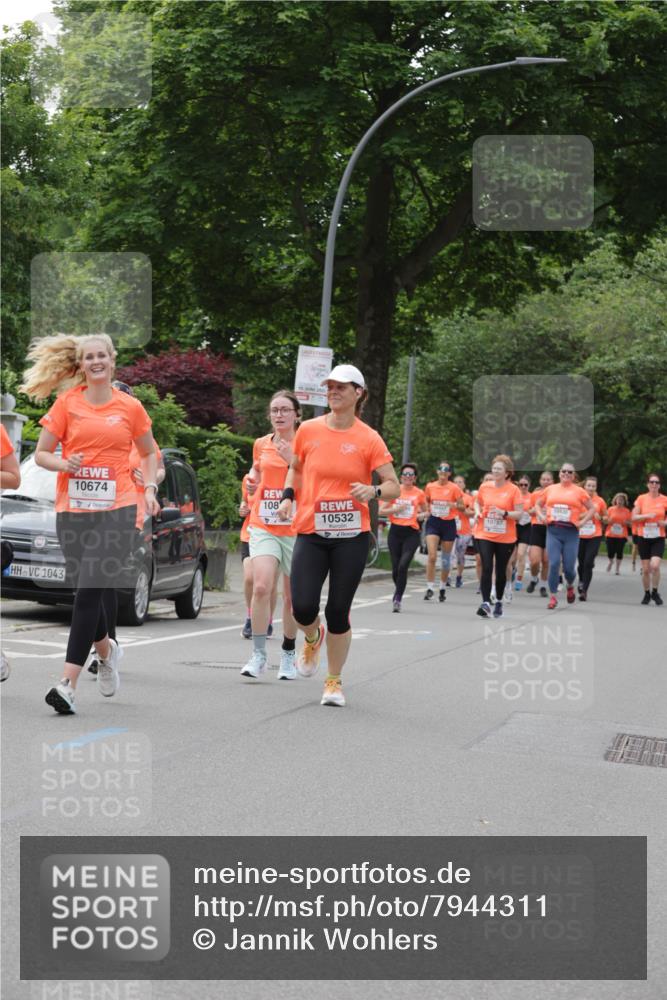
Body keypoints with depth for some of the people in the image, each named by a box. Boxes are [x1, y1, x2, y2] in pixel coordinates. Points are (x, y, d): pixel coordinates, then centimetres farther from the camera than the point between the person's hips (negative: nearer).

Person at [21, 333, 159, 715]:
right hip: (73, 509, 2)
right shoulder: (67, 403, 6)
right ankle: (106, 649, 40)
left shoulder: (131, 407, 6)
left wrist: (150, 489, 6)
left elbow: (149, 453, 20)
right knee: (92, 590, 9)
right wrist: (64, 464, -11)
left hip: (117, 509, -2)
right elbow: (41, 453, 9)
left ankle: (68, 683, -16)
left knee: (91, 590, -12)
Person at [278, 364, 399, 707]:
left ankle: (334, 681, 18)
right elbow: (295, 467, 22)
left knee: (338, 611, 0)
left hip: (351, 536, -2)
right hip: (311, 533, 2)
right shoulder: (308, 430, 3)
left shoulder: (369, 438, -4)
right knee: (303, 607, -8)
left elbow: (394, 486, -2)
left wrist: (374, 491, -23)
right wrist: (288, 496, 5)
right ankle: (313, 638, 30)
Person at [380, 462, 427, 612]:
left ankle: (397, 599, -11)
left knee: (403, 566, -17)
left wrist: (422, 515, -2)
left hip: (411, 533, -1)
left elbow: (426, 511, 19)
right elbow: (381, 510, 2)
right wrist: (396, 509, -12)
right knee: (395, 568, 6)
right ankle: (398, 591, 34)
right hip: (395, 532, 1)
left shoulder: (419, 493, 4)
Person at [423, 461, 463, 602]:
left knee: (446, 559, 8)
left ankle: (443, 588, 24)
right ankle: (430, 588, -10)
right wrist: (427, 510, -3)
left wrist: (453, 505, -21)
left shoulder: (454, 488, -4)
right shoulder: (430, 487, 2)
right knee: (432, 556, -13)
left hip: (449, 523, -1)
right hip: (433, 523, 1)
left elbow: (462, 506, -1)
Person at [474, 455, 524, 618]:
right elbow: (477, 502, 20)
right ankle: (485, 602, -16)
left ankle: (499, 602, 27)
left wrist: (504, 513, -24)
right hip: (485, 535, 1)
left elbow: (519, 513, -8)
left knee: (501, 571, 10)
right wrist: (478, 512, 0)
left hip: (505, 538, -1)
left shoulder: (513, 490, -7)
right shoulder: (484, 487, 3)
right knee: (486, 569, -13)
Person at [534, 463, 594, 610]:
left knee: (569, 566, -1)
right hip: (553, 531, 1)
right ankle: (553, 597, 0)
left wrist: (583, 521, -2)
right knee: (554, 564, -8)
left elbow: (591, 508, 9)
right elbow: (538, 504, 22)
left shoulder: (579, 491, 4)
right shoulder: (550, 489, 10)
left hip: (571, 532, -1)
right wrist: (542, 516, 5)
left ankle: (570, 586, 33)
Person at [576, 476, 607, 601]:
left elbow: (606, 518, 12)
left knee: (588, 563, -12)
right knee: (582, 563, 10)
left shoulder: (600, 501, 0)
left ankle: (584, 590, -9)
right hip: (580, 536, 1)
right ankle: (581, 581, 39)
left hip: (595, 536, -1)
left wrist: (600, 518, -8)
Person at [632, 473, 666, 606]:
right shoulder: (641, 498, 0)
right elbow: (634, 517, -3)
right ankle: (647, 593, 24)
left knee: (655, 565, -19)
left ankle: (655, 592, 2)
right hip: (644, 538, 1)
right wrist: (647, 516, -19)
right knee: (646, 569, 4)